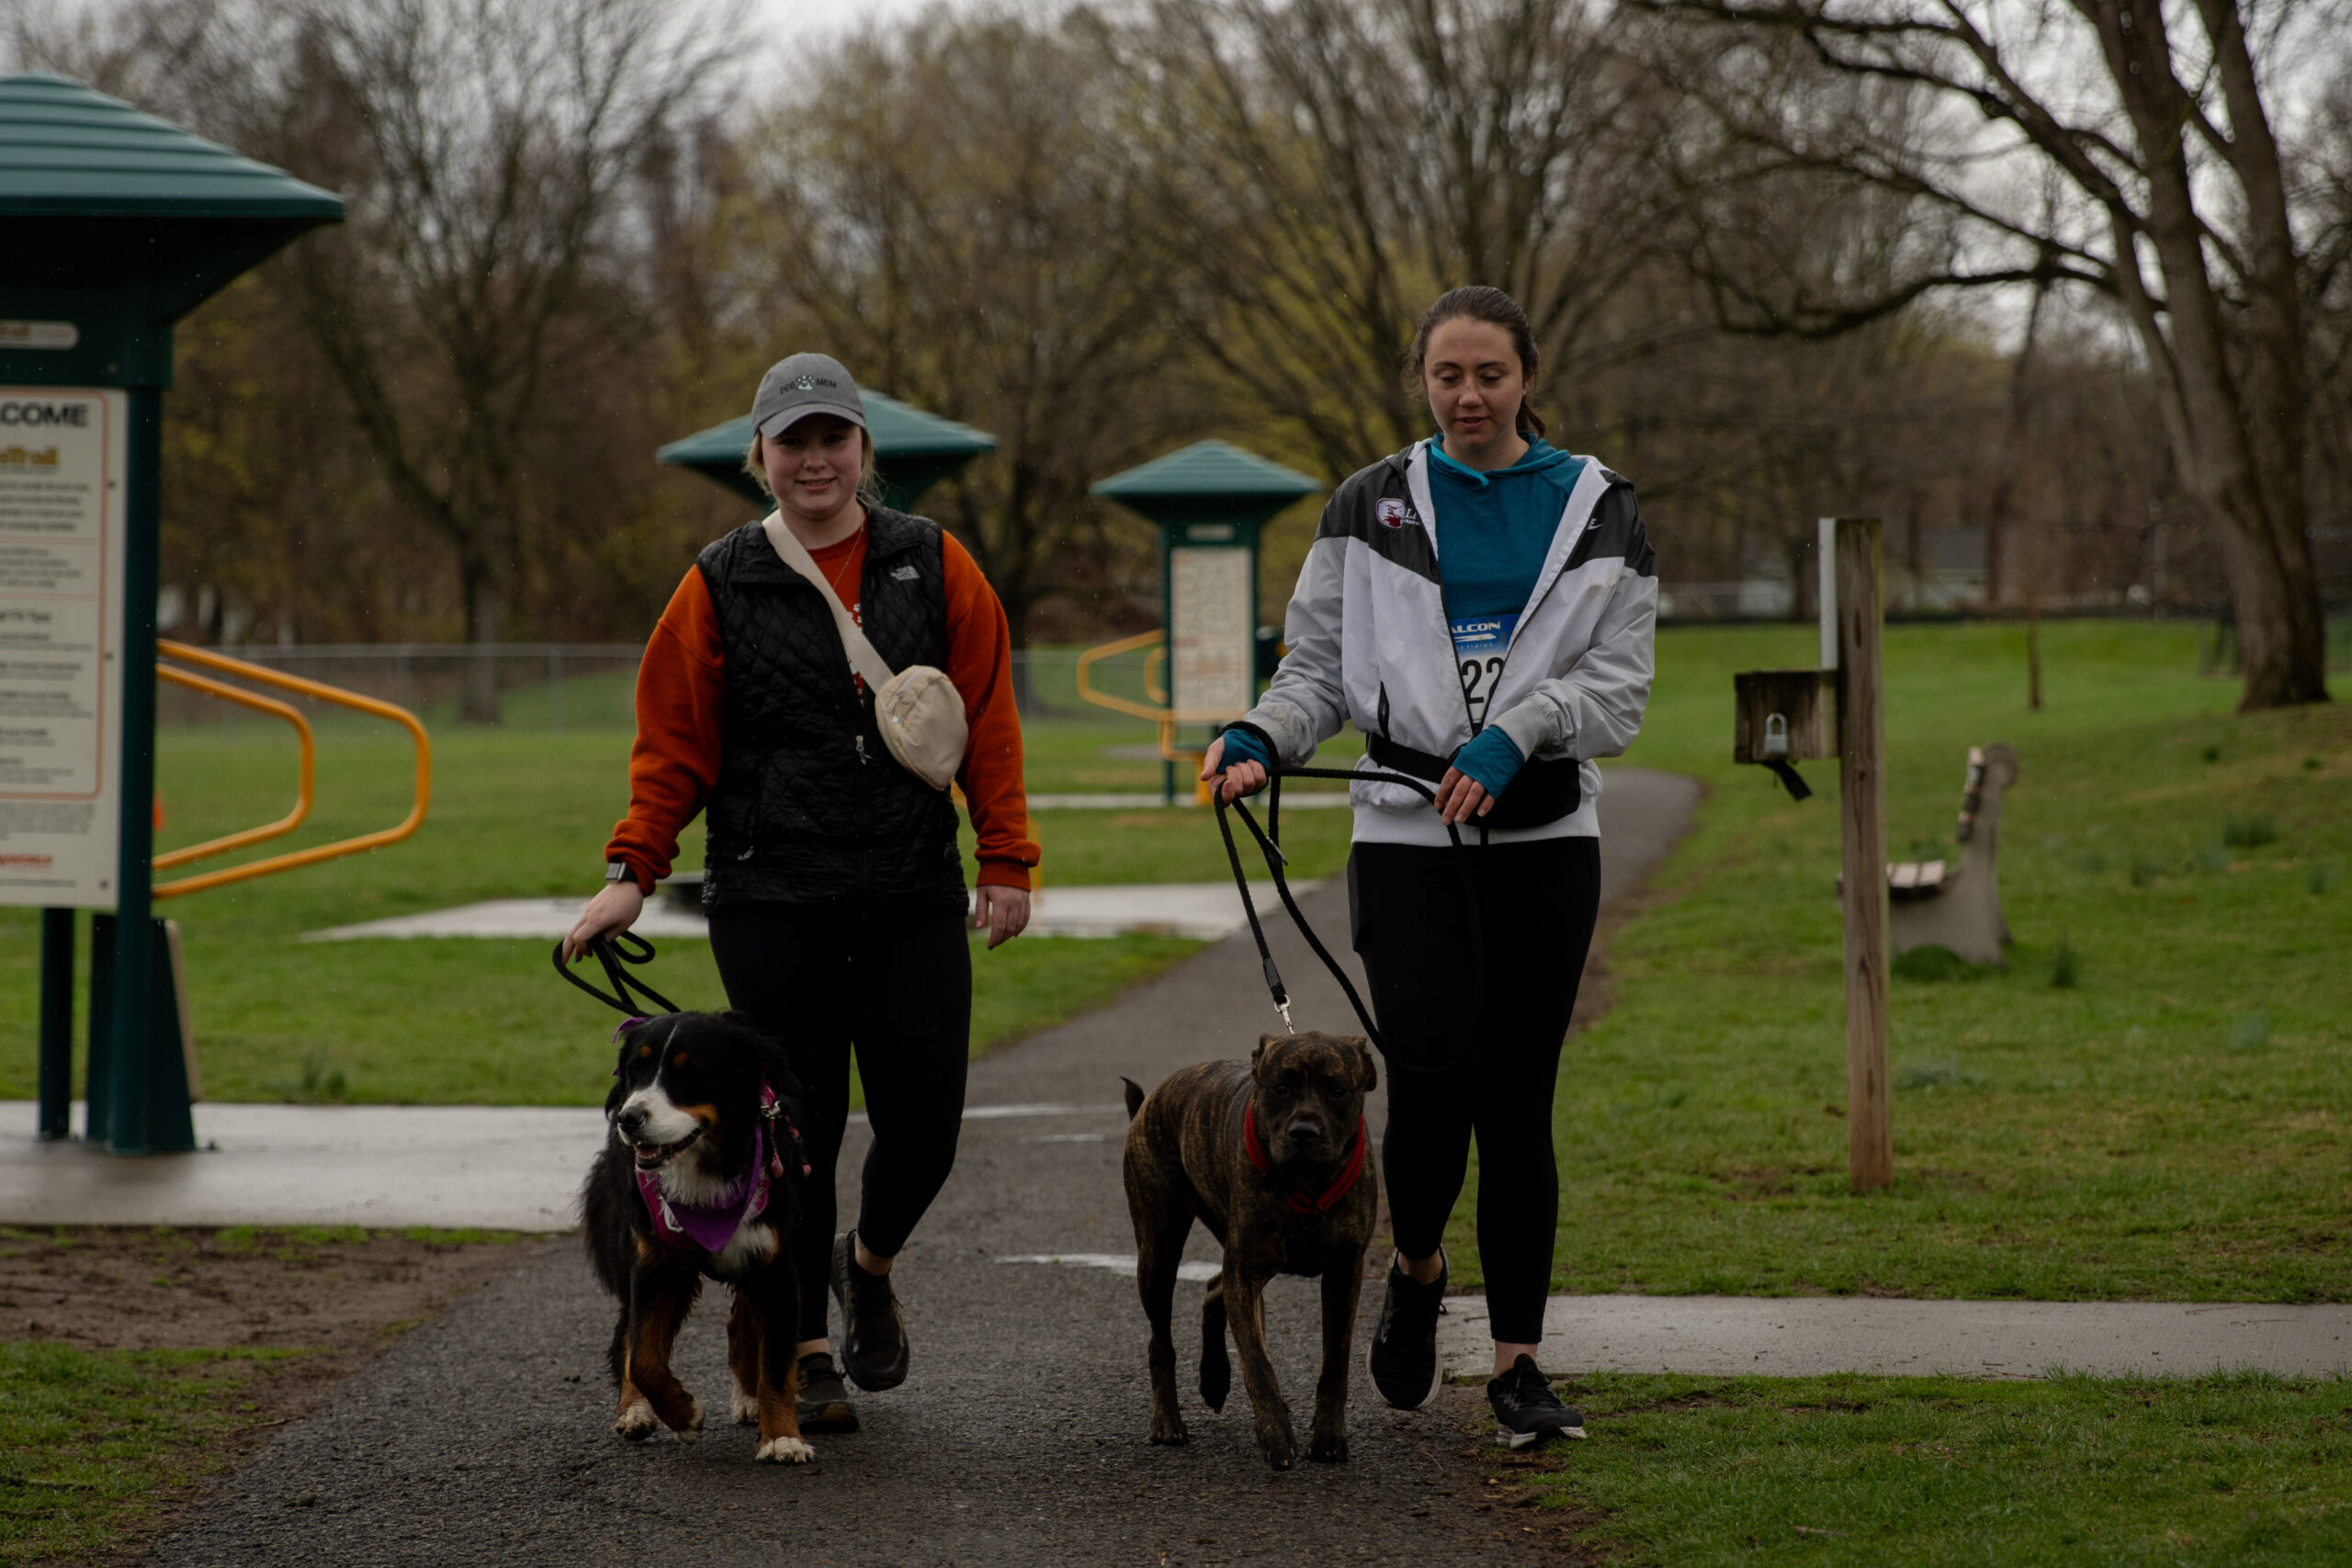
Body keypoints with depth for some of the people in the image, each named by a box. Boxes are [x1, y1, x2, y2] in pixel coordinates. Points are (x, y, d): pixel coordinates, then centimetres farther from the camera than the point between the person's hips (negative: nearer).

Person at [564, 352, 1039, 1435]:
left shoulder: (932, 566, 6)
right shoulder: (723, 586, 4)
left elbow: (988, 722, 6)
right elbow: (674, 741, 5)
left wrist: (1006, 862, 0)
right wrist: (631, 873, -4)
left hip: (914, 897, 1)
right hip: (772, 900, -1)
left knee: (924, 1119, -1)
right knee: (797, 1130, 1)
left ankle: (868, 1263, 31)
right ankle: (804, 1353, 13)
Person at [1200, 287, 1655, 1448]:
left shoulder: (1597, 512, 5)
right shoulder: (1372, 510, 6)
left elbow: (1618, 687, 0)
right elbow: (1318, 667, 5)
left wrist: (1516, 732, -17)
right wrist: (1260, 739, -15)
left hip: (1544, 837, 1)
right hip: (1407, 833, -1)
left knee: (1518, 1101, 1)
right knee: (1431, 1083, -12)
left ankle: (1517, 1361, 8)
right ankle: (1417, 1273, 18)